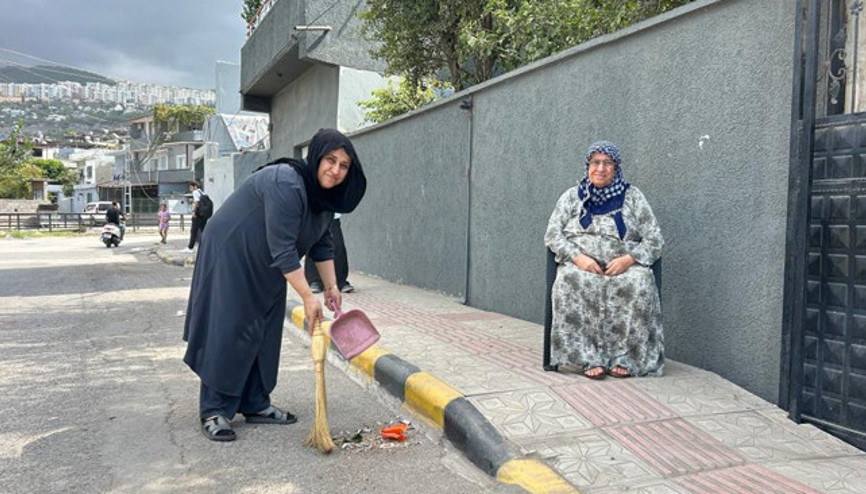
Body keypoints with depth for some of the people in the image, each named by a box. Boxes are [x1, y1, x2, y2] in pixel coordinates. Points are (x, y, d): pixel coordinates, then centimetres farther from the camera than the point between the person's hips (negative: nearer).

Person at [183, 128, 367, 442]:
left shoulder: (324, 193, -1)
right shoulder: (286, 184, -30)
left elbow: (322, 243, 7)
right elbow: (283, 248, -32)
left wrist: (331, 286, 1)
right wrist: (307, 297, -30)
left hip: (265, 265, 9)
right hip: (231, 254, -9)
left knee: (265, 332, 9)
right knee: (230, 330, -8)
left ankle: (255, 404, 19)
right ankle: (214, 411, 2)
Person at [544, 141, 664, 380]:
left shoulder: (632, 196, 12)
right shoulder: (572, 196, 15)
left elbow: (654, 240, 6)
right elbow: (552, 234, 6)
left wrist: (629, 259, -14)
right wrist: (577, 257, -13)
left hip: (622, 267, 0)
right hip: (579, 265, 0)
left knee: (639, 284, -34)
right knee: (569, 282, -35)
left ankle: (624, 358, -26)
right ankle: (589, 358, -32)